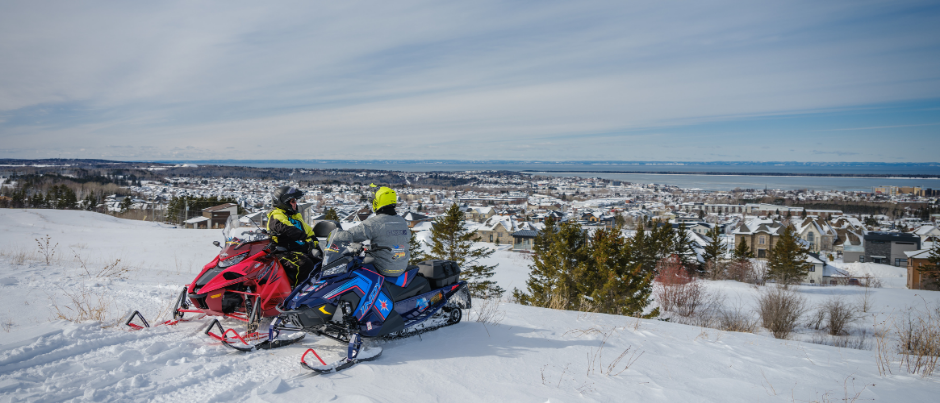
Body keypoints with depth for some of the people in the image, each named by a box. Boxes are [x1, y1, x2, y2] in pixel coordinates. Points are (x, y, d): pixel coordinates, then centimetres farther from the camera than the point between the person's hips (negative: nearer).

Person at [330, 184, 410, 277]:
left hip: (383, 270, -6)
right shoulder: (403, 222, 2)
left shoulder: (373, 223, -15)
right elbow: (408, 237, 19)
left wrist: (333, 236, -5)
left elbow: (350, 235, -18)